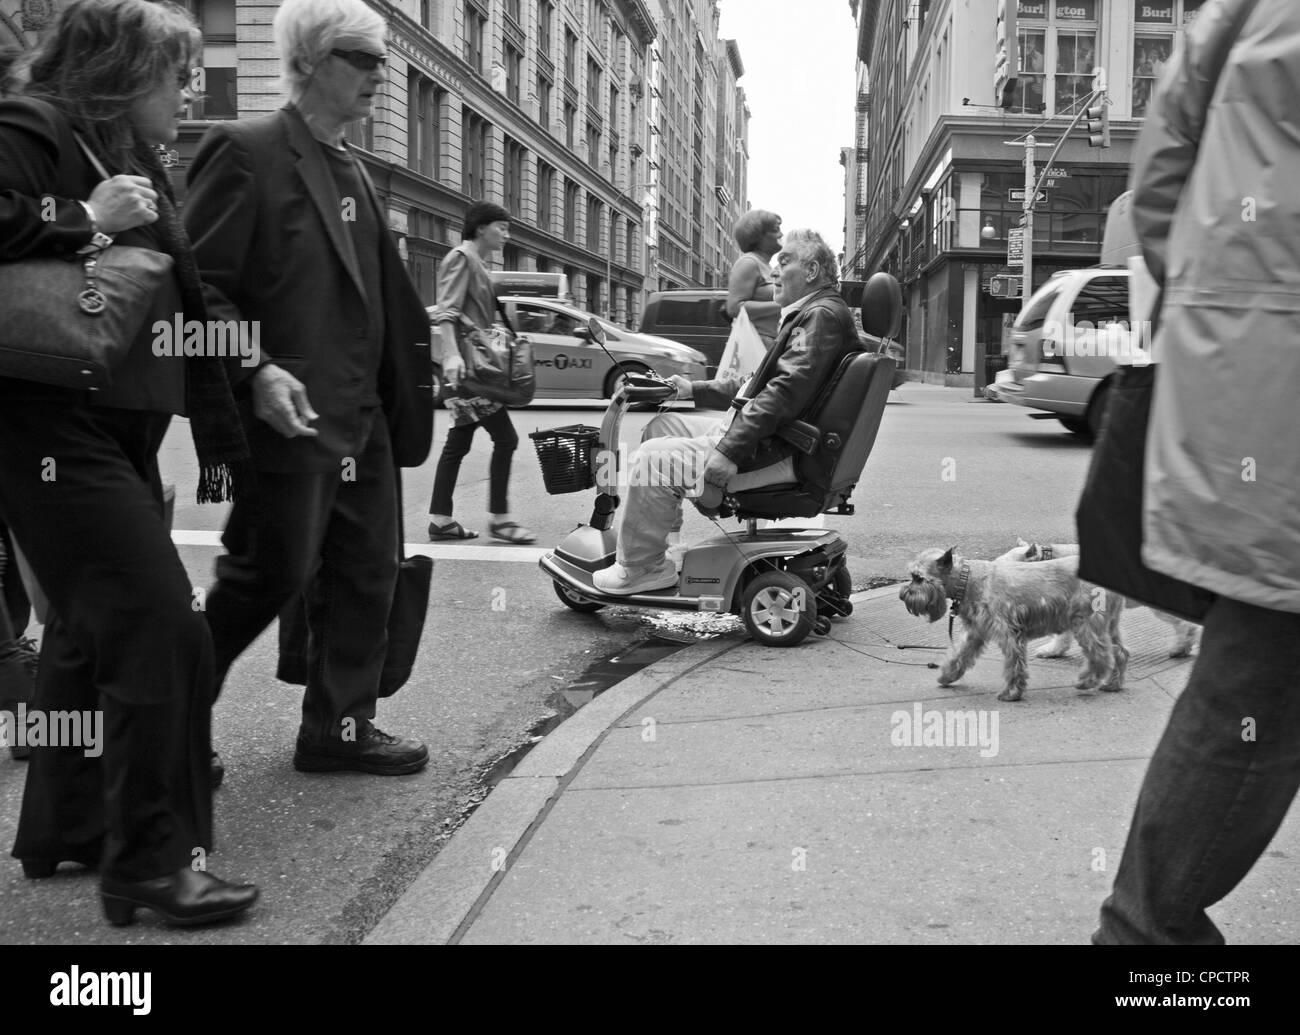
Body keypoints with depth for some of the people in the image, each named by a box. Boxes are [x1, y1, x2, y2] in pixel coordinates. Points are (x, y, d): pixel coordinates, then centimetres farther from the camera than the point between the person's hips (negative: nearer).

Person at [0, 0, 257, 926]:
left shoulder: (139, 164, 20)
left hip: (122, 431, 10)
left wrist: (221, 437, 17)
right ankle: (152, 859, -6)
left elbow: (189, 307, 20)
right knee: (161, 629, -14)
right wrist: (86, 222, -15)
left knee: (94, 631, 15)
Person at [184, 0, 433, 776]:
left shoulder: (354, 173, 17)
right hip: (291, 414, -8)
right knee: (275, 572, -3)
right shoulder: (246, 152, -8)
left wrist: (423, 360, 13)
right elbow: (200, 283, -14)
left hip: (362, 417, 8)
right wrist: (255, 372, -24)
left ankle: (341, 727, 22)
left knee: (366, 573, 10)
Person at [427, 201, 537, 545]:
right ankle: (499, 518, -6)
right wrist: (452, 355, -30)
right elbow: (446, 313, -18)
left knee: (459, 441, 8)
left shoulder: (477, 263, 23)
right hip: (467, 362, -10)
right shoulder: (461, 258, -7)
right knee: (505, 438, -10)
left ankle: (440, 519, 10)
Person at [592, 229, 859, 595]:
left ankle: (639, 568, -4)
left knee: (654, 461, -17)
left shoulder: (822, 315, -14)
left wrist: (729, 451, -28)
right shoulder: (809, 314, 21)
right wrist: (695, 389, 22)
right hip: (770, 445, 11)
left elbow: (786, 393, -25)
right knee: (661, 430, 17)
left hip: (776, 456, -11)